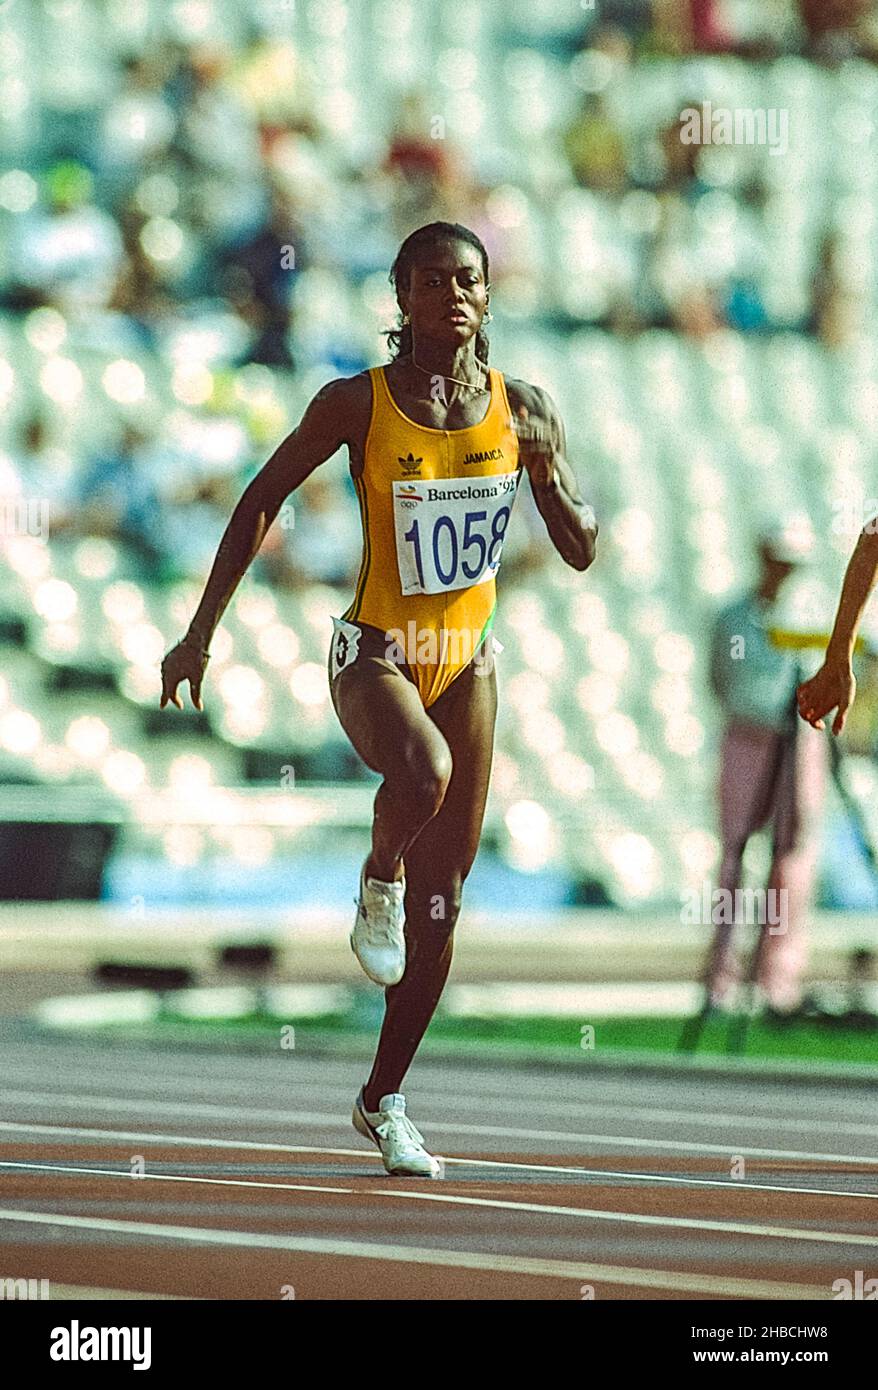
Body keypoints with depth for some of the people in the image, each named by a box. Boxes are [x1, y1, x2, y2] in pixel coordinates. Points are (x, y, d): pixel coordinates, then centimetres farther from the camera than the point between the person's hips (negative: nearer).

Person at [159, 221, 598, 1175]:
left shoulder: (522, 409, -1)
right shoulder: (357, 404, -9)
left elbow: (581, 552, 4)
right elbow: (260, 503, 0)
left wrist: (549, 475, -16)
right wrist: (202, 631, -2)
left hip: (467, 661, 4)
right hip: (375, 656, -4)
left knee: (442, 901, 4)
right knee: (422, 772, -39)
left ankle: (383, 1099, 17)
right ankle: (377, 882, -5)